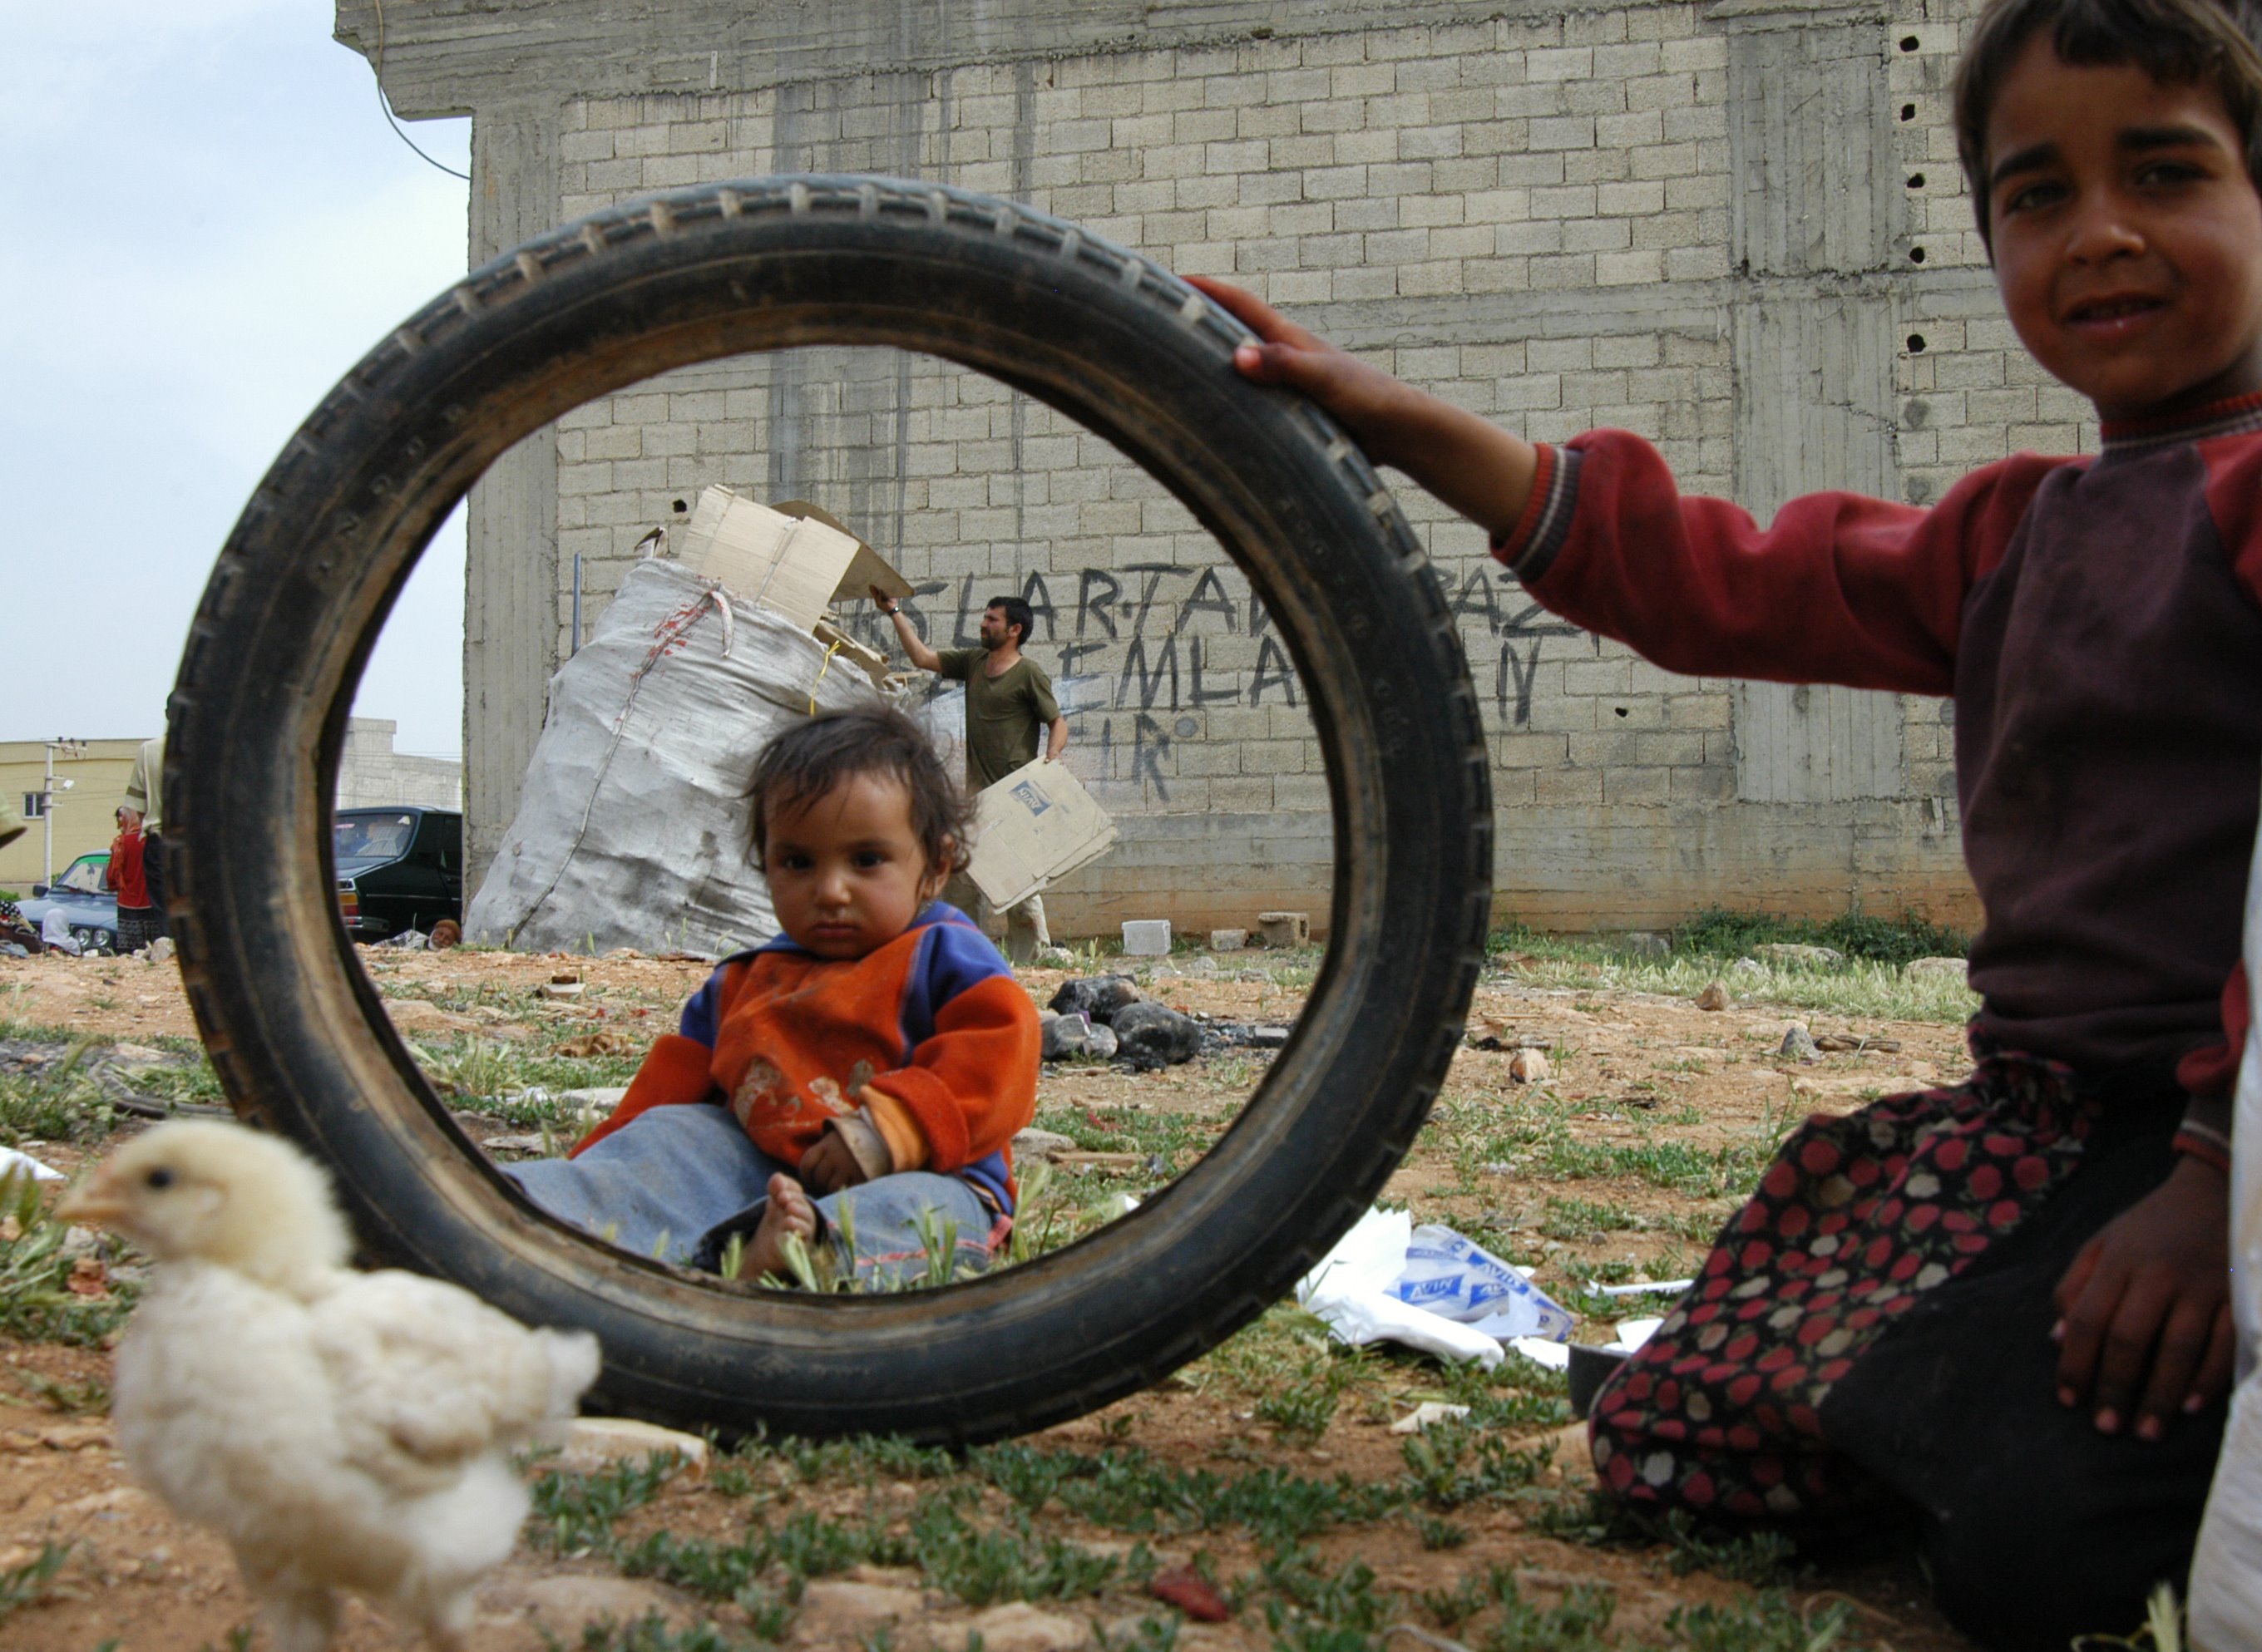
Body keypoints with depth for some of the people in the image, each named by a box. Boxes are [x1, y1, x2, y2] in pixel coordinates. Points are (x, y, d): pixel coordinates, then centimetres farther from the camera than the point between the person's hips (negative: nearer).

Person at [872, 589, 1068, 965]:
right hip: (977, 793, 7)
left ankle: (1033, 959, -2)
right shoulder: (972, 662, 15)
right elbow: (922, 657, 17)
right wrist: (895, 613, 15)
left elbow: (1058, 723, -3)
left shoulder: (1029, 673, -4)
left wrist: (1052, 758, -20)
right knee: (963, 879, 3)